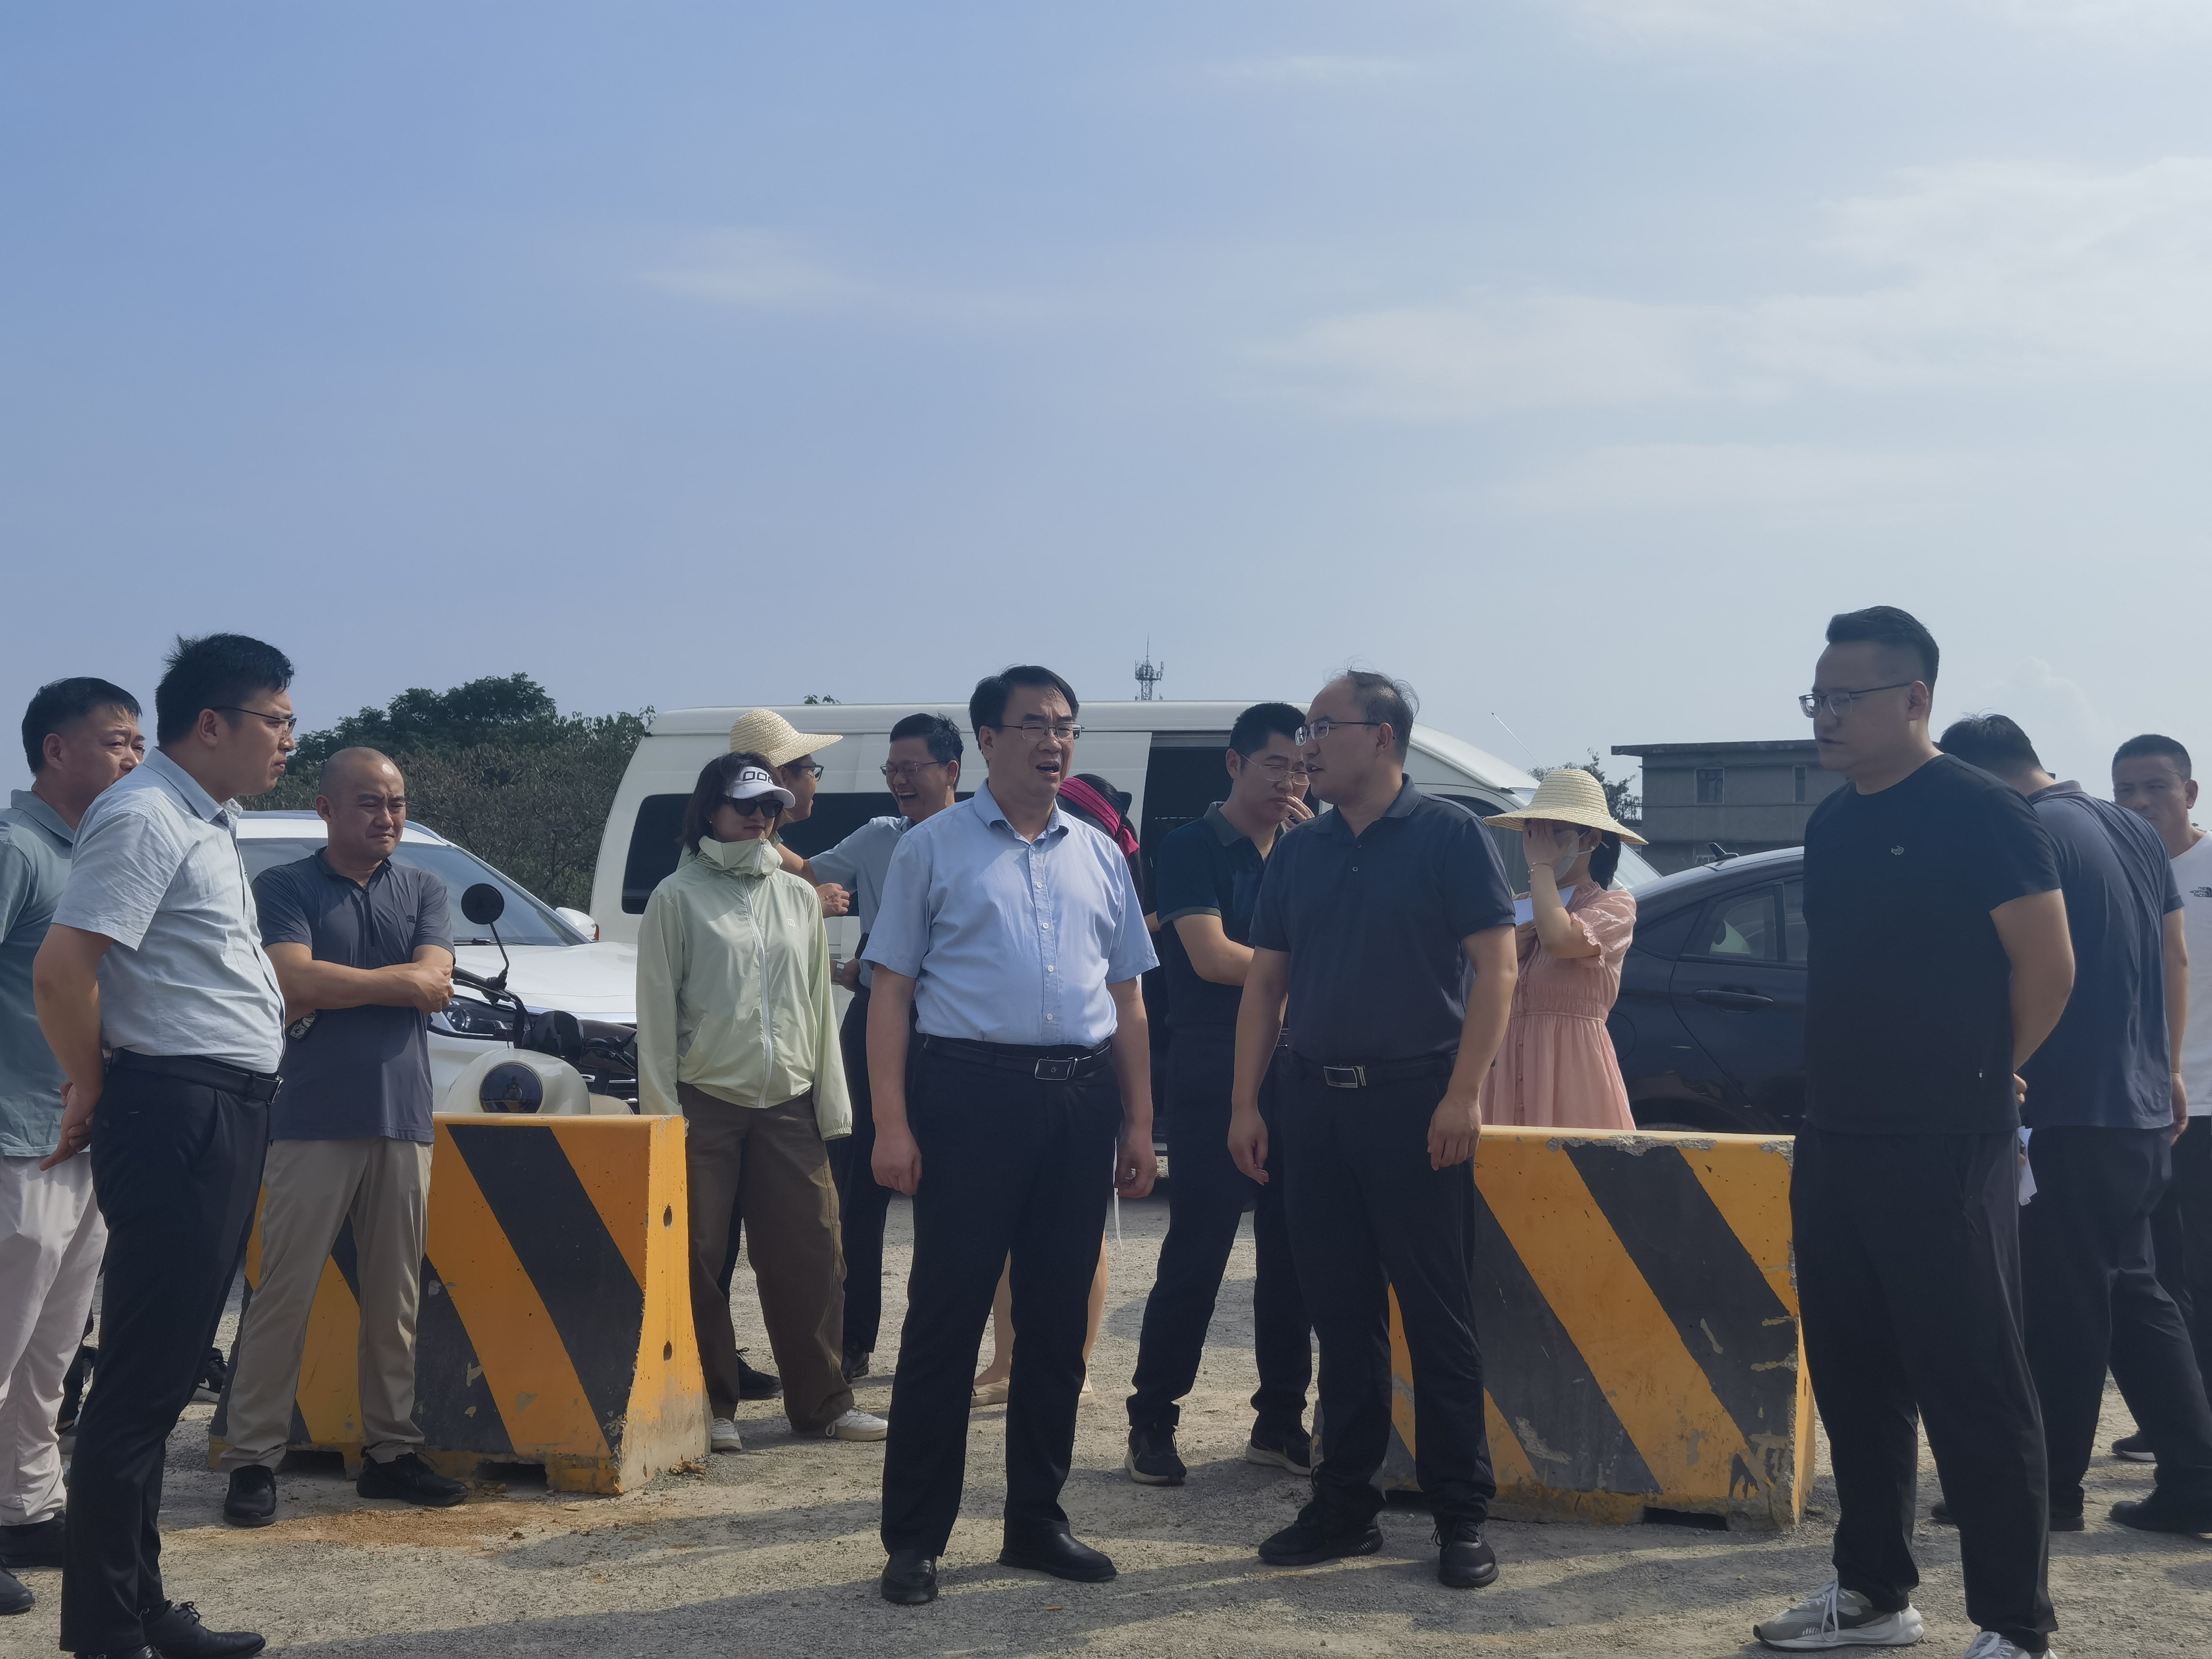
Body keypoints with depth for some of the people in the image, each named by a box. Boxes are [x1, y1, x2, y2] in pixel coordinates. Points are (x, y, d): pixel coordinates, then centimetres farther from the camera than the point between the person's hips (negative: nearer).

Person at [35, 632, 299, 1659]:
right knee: (142, 1381, -6)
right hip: (179, 1115, -10)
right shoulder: (145, 818, -12)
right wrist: (92, 1095, -9)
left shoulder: (207, 823, 18)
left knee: (162, 1378, 14)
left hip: (224, 1118, 10)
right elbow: (61, 969, -21)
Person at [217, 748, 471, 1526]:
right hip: (311, 1120, -3)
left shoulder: (424, 890, 12)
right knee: (283, 1295, -4)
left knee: (394, 1299, 7)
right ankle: (253, 1460, 2)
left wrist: (328, 991, -9)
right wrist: (397, 980, -6)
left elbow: (437, 984, -3)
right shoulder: (284, 887, 3)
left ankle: (391, 1449, 15)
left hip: (402, 1122, 4)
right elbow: (295, 981, -13)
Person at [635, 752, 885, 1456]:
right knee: (700, 1260, -1)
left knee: (811, 1254, 2)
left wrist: (831, 1104, 11)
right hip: (707, 1102, -3)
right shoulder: (678, 896, 1)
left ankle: (821, 1401, 12)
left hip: (788, 1106, 4)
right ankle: (710, 1406, 10)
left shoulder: (797, 896, 13)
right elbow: (657, 1012, -1)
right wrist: (663, 1116, -7)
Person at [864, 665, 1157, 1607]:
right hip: (972, 1093, -4)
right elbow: (891, 991, -1)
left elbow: (1126, 1000, 17)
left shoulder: (1099, 857, 15)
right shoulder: (934, 849, 3)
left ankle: (1036, 1522, 21)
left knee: (1057, 1320, 10)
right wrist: (892, 1124, -10)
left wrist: (1138, 1123, 10)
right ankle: (914, 1538, 5)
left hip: (1083, 1100, 5)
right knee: (945, 1318, -3)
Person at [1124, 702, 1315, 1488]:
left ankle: (1280, 1422, 15)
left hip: (1294, 1072, 6)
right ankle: (1152, 1423, 3)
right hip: (1213, 1076, -6)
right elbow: (1212, 957, -13)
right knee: (1195, 1255, -5)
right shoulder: (1192, 848, -2)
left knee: (1291, 1254, 6)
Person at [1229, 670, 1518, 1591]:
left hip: (1414, 1099, -5)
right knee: (1340, 1314, 10)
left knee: (1438, 1315, -2)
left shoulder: (1449, 836, -3)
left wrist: (1464, 1092, -17)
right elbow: (1264, 981, 13)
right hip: (1317, 1101, 5)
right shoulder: (1299, 853, 13)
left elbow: (1494, 966, -8)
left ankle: (1462, 1516, 6)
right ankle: (1345, 1504, 18)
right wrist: (1245, 1103, 5)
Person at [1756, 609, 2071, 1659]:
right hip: (1833, 1141, 8)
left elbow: (2047, 965, -10)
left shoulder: (1977, 815, -10)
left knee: (1974, 1393, -4)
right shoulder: (1831, 824, 13)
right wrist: (1840, 1084, 15)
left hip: (1945, 1150, -8)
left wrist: (1984, 1071, 1)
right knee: (1854, 1383, 14)